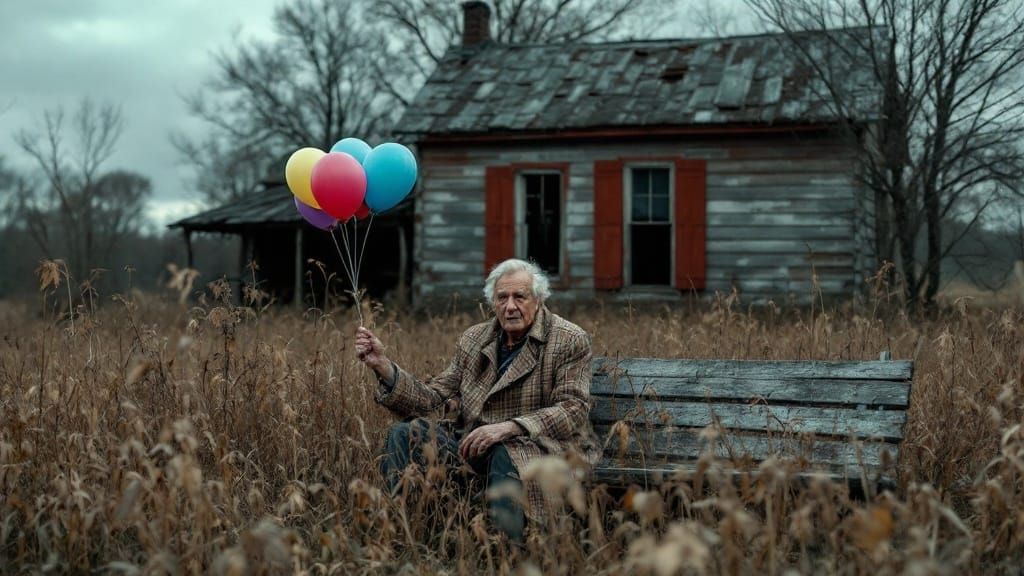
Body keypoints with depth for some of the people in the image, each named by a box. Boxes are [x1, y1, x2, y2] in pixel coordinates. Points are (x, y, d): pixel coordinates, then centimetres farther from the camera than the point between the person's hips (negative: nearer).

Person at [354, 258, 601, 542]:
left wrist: (509, 427, -25)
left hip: (540, 448, -4)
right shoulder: (473, 340, 12)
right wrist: (383, 365, -9)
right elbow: (431, 396, 6)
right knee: (404, 434, -14)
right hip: (477, 445, 5)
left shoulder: (570, 340, -2)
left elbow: (574, 409, -12)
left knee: (506, 452, -38)